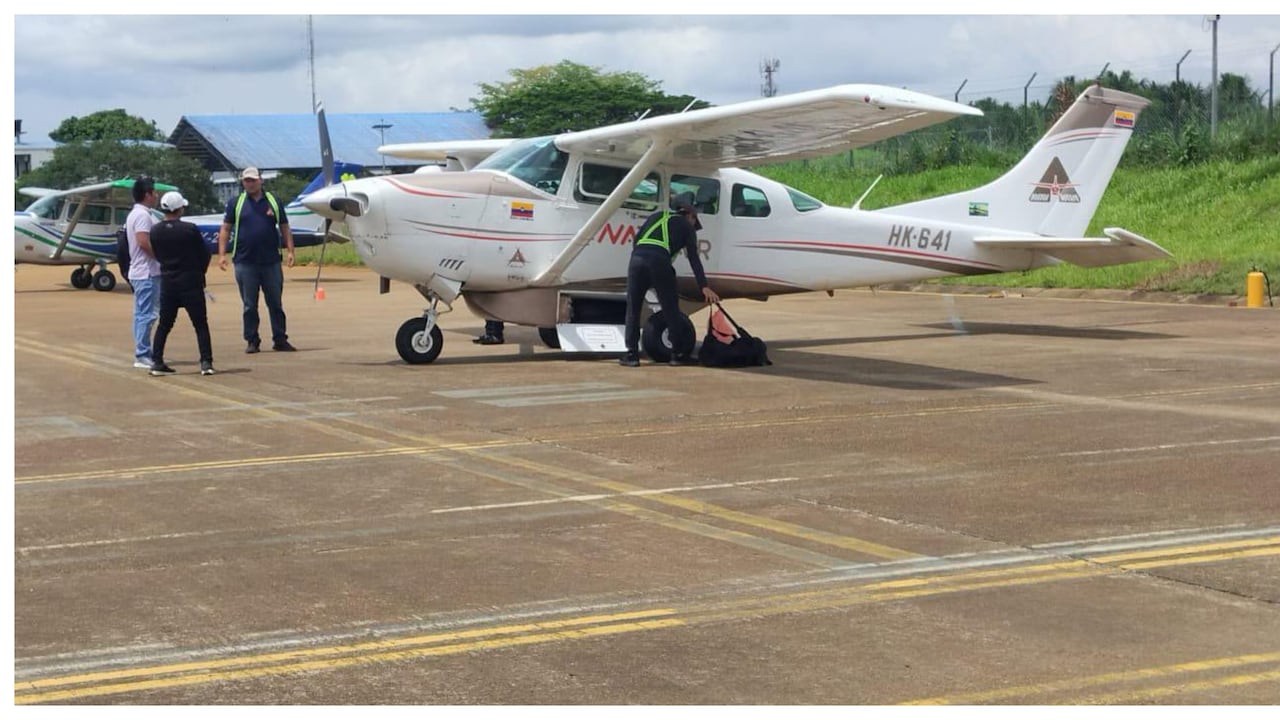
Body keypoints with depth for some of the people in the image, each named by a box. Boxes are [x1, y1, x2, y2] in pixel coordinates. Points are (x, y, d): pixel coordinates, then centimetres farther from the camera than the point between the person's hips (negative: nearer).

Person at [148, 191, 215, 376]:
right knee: (200, 324, 2)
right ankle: (206, 363, -4)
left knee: (164, 325, 13)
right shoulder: (190, 229, -13)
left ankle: (156, 362, 10)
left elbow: (158, 255, 9)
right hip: (190, 283, -4)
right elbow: (204, 255, -4)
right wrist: (198, 273, 13)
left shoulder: (155, 231, 0)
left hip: (167, 283, 4)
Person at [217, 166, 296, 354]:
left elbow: (284, 228, 9)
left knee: (275, 303, 6)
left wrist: (290, 251, -2)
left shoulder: (273, 201, 7)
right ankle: (252, 341, 11)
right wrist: (221, 254, -5)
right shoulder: (236, 203, 5)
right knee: (249, 305, 4)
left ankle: (280, 340, 12)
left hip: (271, 261, 1)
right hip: (245, 262, -1)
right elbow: (225, 229, 4)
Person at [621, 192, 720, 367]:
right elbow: (694, 259, 12)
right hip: (659, 261, -3)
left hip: (638, 258, 3)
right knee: (671, 310, 9)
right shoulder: (687, 227, 21)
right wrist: (704, 287, 7)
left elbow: (636, 239, 22)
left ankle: (632, 354, 7)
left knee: (633, 309, 10)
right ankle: (678, 353, 13)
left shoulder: (656, 217, 32)